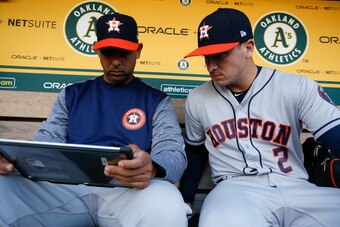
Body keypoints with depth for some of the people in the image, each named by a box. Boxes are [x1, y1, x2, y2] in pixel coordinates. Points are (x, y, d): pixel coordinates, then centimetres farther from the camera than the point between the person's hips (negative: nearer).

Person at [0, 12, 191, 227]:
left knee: (166, 206, -37)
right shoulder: (72, 94, 18)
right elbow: (47, 140, 14)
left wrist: (152, 167, -28)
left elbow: (174, 152, -2)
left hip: (127, 191, -2)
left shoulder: (157, 101, 9)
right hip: (67, 188, 3)